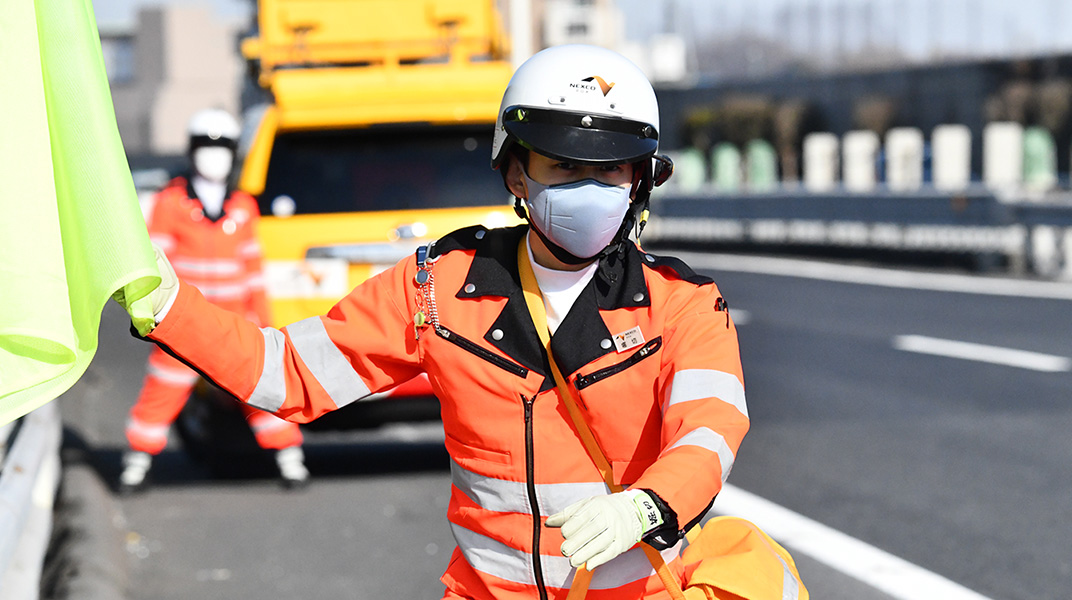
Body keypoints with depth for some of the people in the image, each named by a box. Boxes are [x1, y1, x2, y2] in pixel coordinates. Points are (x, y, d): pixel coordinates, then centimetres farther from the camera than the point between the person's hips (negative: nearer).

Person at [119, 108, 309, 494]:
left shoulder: (243, 206, 10)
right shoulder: (171, 201, 0)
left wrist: (261, 315, 13)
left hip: (234, 318, 2)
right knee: (163, 390, 2)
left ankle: (290, 459, 6)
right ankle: (138, 461, 17)